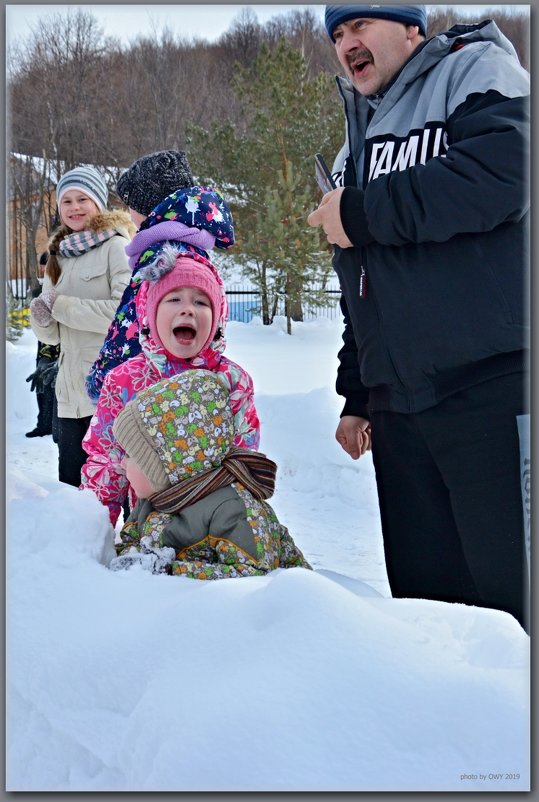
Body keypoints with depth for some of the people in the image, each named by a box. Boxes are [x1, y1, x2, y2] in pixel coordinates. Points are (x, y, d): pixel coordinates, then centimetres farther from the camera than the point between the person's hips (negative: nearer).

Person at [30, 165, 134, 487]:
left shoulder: (116, 246, -5)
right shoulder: (59, 256, 16)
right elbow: (54, 336, 17)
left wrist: (62, 305, -13)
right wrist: (42, 318, -6)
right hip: (72, 391, 7)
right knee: (70, 486, 12)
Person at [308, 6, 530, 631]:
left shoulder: (475, 68, 4)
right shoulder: (355, 152, 26)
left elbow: (505, 169, -18)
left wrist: (363, 214, -9)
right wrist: (356, 395, 23)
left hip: (491, 385, -7)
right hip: (397, 403, 8)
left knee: (510, 585, -8)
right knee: (425, 591, 8)